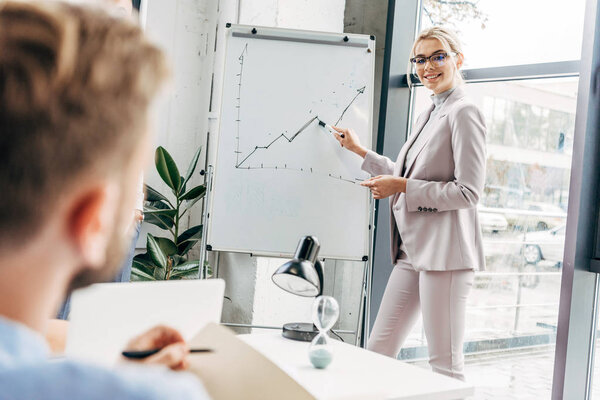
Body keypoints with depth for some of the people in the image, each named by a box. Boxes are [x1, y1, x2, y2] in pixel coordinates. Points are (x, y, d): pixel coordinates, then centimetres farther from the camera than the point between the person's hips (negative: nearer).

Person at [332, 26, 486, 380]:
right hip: (413, 249, 9)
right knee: (378, 351, 10)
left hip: (445, 248, -9)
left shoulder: (464, 113, -8)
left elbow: (468, 192, -15)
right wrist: (359, 150, 34)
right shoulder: (427, 116, 21)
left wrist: (401, 187, -12)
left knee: (445, 364, -2)